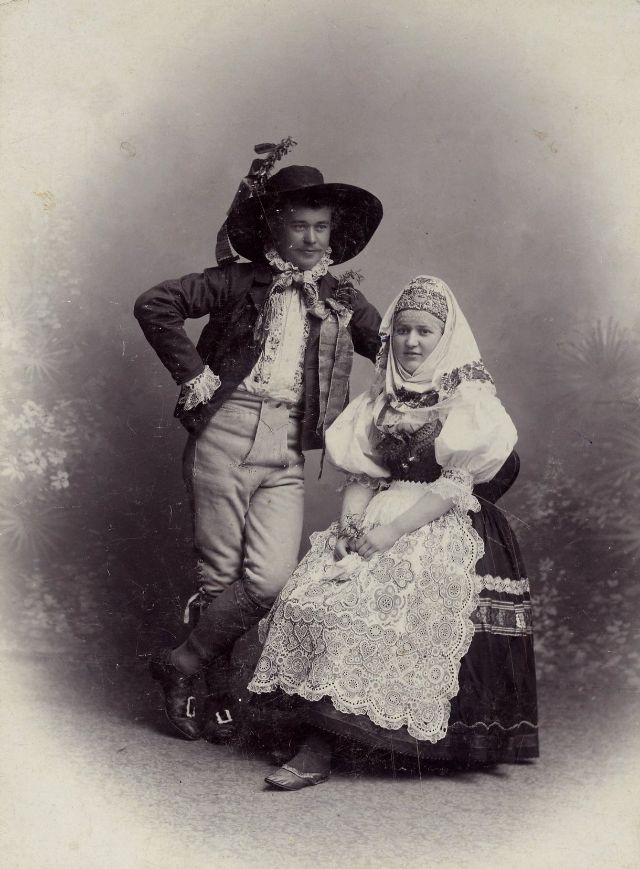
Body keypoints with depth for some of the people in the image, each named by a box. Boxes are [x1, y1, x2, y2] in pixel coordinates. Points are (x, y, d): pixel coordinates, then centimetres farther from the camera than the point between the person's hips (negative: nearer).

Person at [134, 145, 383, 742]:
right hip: (226, 433, -3)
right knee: (220, 574, -1)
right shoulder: (241, 281, 5)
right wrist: (194, 376, -4)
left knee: (271, 579, -10)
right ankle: (216, 691, 19)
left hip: (286, 452, 3)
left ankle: (180, 664, 9)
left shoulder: (342, 300, 16)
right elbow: (155, 305, 0)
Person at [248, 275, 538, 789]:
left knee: (360, 607, -28)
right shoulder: (382, 398, 17)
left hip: (447, 530, -5)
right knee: (314, 596, -20)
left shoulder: (469, 395, -1)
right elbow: (362, 473, 14)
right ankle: (315, 749, -18)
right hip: (380, 521, 5)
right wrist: (349, 524, -6)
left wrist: (394, 530, -18)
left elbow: (459, 483, -10)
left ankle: (320, 749, -18)